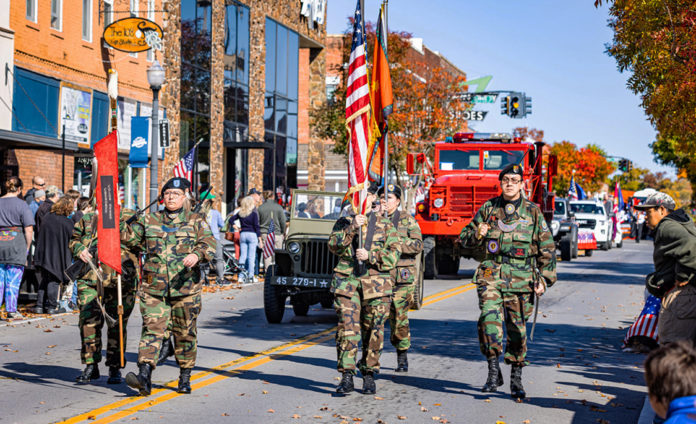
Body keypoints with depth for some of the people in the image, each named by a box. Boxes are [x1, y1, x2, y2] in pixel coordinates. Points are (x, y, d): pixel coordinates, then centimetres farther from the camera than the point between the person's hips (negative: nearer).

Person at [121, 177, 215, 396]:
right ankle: (144, 376, -21)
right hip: (153, 287, 1)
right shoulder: (149, 220, 13)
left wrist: (197, 254, -27)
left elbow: (209, 243, -7)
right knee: (152, 328, -12)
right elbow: (130, 236, 22)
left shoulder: (196, 221, 7)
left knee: (185, 333, 8)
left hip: (185, 287, -1)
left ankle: (185, 377, 22)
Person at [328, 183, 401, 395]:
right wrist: (352, 228, -16)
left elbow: (394, 253, 1)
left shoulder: (385, 224, 10)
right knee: (347, 329, -8)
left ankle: (369, 375, 16)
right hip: (347, 282, 0)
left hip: (376, 284, 0)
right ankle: (346, 376, -6)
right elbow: (334, 245, -3)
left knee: (373, 331, 3)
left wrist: (370, 256, -12)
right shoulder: (344, 222, 13)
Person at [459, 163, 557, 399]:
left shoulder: (533, 212, 6)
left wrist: (544, 280, 1)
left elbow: (547, 248, 8)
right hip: (491, 273, 0)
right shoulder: (488, 209, 8)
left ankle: (516, 379, 19)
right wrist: (477, 234, -8)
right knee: (490, 317, -21)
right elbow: (464, 237, 15)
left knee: (517, 329, 5)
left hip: (521, 278, 0)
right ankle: (494, 372, -14)